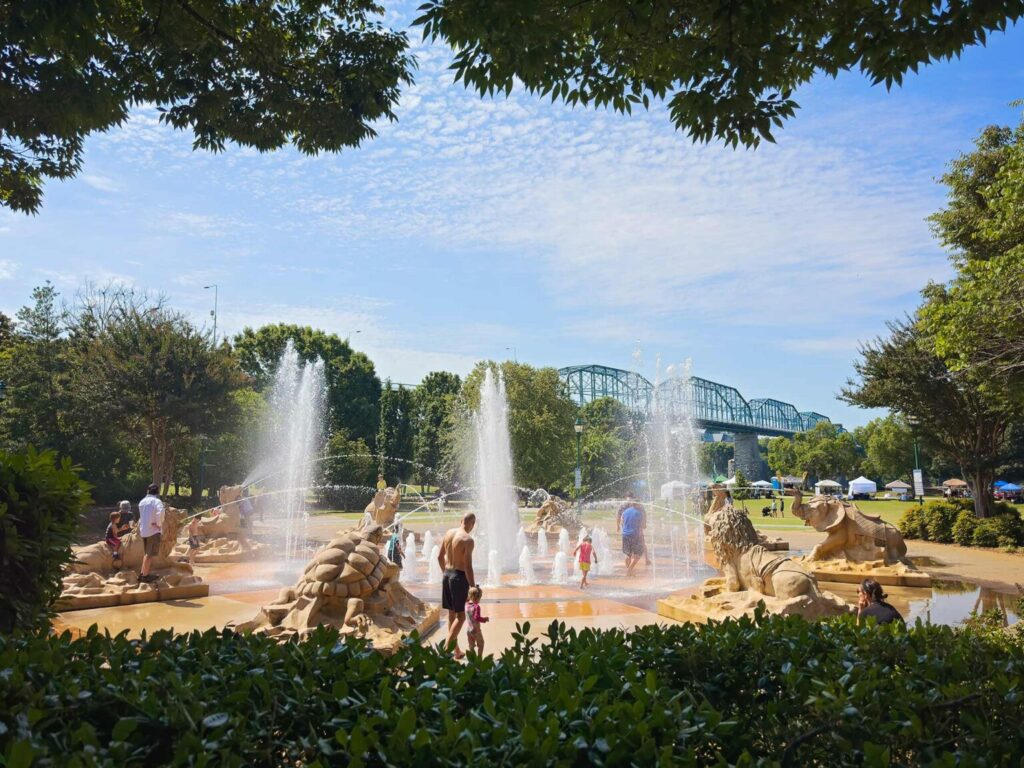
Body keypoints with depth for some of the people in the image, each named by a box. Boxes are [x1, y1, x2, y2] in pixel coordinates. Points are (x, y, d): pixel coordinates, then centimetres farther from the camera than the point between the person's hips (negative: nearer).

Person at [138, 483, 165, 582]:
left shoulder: (142, 502, 12)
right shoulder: (157, 501, -11)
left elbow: (141, 516, 11)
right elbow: (160, 512, -28)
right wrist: (159, 524, -18)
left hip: (143, 530, 7)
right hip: (153, 530, -7)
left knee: (147, 553, 18)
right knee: (150, 554, -1)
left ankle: (143, 573, 22)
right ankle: (145, 575, 2)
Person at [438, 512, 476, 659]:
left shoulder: (449, 533, 5)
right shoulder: (468, 540, -16)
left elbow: (440, 557, 13)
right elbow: (468, 566, -19)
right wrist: (473, 587, -13)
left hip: (447, 575, 7)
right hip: (459, 576, -7)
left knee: (452, 614, 15)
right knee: (460, 616, 2)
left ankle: (456, 650, 24)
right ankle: (446, 647, -8)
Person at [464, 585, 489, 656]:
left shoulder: (466, 604, -2)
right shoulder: (476, 606, -23)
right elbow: (477, 617, -26)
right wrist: (485, 619, -13)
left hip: (468, 629, 6)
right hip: (476, 629, -6)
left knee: (470, 645, 16)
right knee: (480, 644, 14)